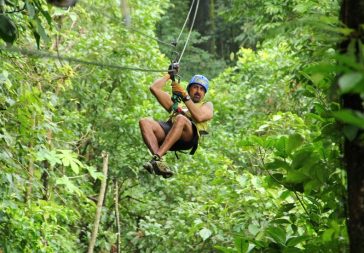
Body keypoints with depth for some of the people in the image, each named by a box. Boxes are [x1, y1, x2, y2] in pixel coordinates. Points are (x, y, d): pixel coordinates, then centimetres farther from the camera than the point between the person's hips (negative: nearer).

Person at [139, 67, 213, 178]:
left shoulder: (207, 106, 29)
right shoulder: (176, 103, 40)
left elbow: (199, 117, 3)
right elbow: (154, 88, 33)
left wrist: (185, 96, 1)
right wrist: (169, 75, 37)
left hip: (188, 137, -4)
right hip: (168, 130, 4)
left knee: (181, 119, -38)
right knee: (144, 122, -25)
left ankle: (157, 157, -48)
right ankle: (159, 161, -44)